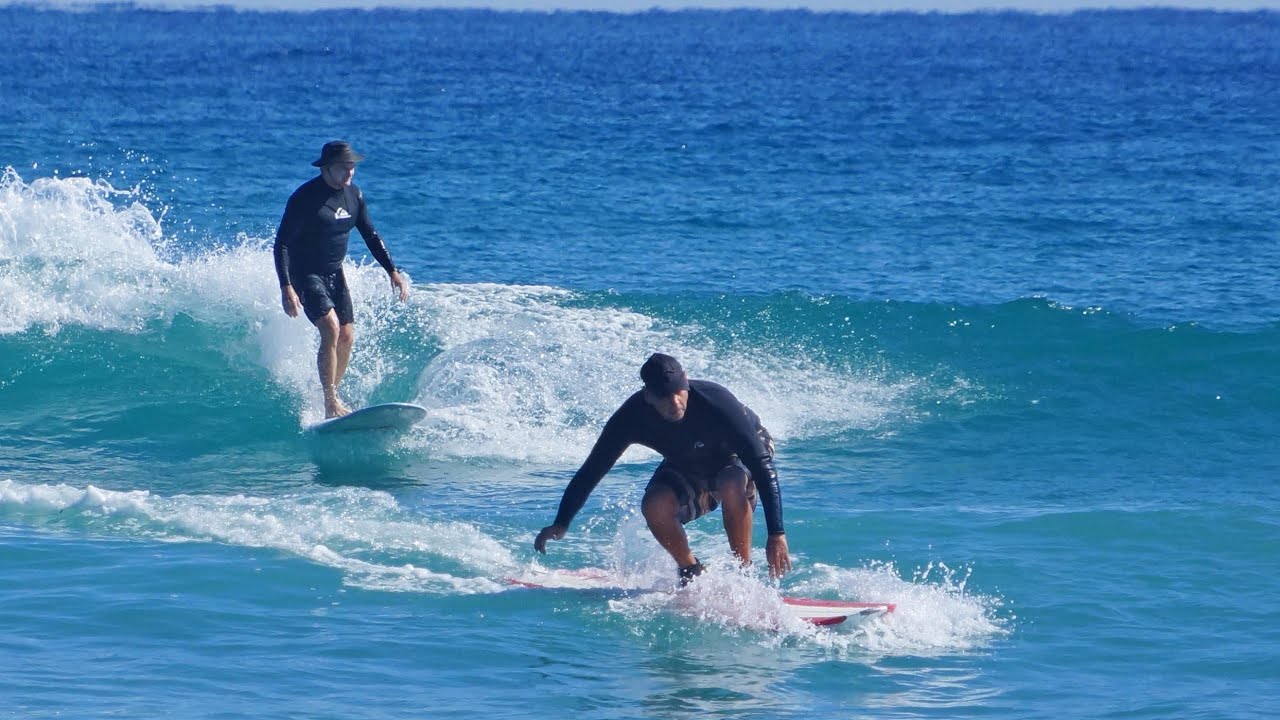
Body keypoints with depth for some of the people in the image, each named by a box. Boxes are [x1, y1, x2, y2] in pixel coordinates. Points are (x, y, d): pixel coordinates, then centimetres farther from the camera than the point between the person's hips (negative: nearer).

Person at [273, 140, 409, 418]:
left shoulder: (353, 195, 1)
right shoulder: (304, 198, -20)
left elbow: (371, 236, 12)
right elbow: (281, 244, -19)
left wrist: (392, 271, 4)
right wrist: (286, 288, -28)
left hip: (334, 273, 7)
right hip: (305, 274, -7)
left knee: (347, 337, 5)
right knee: (330, 328, -23)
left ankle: (333, 397, 23)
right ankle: (330, 404, -23)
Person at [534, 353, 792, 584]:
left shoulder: (716, 402, -37)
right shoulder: (633, 416, -28)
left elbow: (763, 467, -36)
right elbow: (592, 470, -15)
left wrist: (776, 535, -41)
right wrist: (561, 524, -19)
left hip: (742, 455, -3)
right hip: (686, 468, 3)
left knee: (731, 485, -37)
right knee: (655, 506, -27)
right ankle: (690, 571, -2)